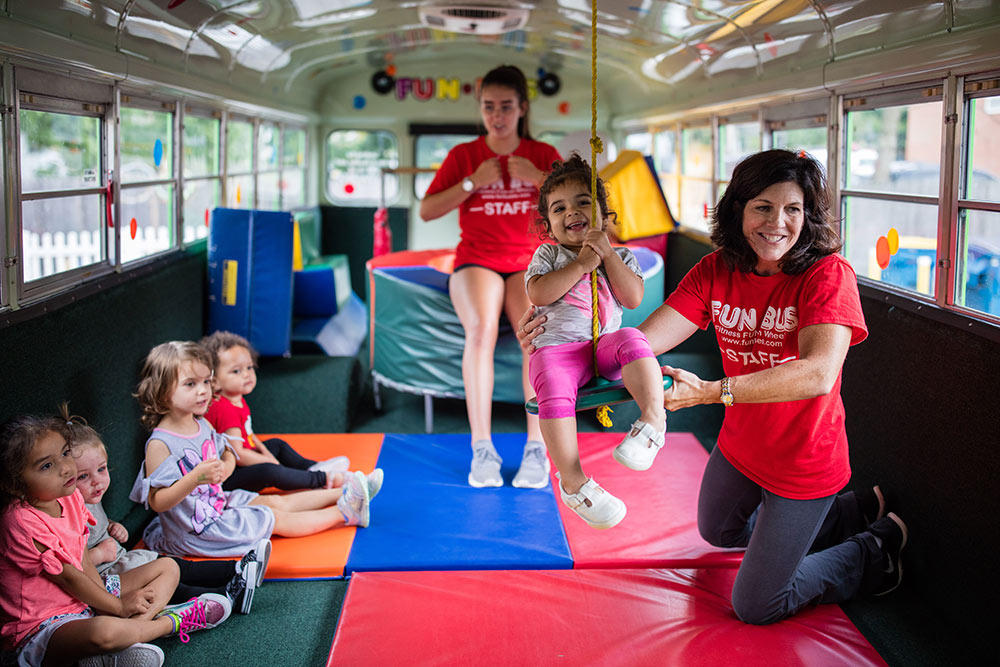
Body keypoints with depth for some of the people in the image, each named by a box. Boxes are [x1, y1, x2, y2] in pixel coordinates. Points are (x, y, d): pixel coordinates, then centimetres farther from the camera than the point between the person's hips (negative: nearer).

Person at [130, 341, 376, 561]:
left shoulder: (202, 425, -1)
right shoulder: (160, 444, -27)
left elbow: (227, 453, 13)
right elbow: (157, 502, -29)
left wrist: (224, 467, -12)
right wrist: (195, 477, -41)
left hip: (217, 502, 8)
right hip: (197, 530, -8)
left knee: (277, 502, 11)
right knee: (277, 519, -3)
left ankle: (342, 493, 20)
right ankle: (342, 513, 5)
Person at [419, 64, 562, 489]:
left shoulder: (543, 155, 12)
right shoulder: (463, 155, 11)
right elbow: (426, 211, 3)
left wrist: (537, 178, -11)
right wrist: (473, 182, -8)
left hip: (530, 263, 0)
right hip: (476, 262, 0)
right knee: (481, 328, -33)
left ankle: (537, 448, -28)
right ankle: (482, 449, -30)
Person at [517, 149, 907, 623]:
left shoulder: (827, 274, -26)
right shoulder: (716, 272, -9)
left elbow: (818, 374, -41)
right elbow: (643, 341, -15)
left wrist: (712, 391, -48)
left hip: (803, 465, -7)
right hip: (740, 445, 7)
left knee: (754, 606, 4)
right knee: (719, 531, 35)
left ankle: (874, 553, 25)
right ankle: (852, 512, 44)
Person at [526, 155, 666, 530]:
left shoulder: (620, 257, 20)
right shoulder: (548, 255, 16)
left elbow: (633, 298, 2)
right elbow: (537, 294, -4)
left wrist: (608, 254, -3)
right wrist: (582, 264, -6)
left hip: (606, 346, 1)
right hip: (558, 346, -1)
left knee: (631, 339, -33)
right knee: (553, 391, -31)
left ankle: (653, 418, -32)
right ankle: (572, 480, -24)